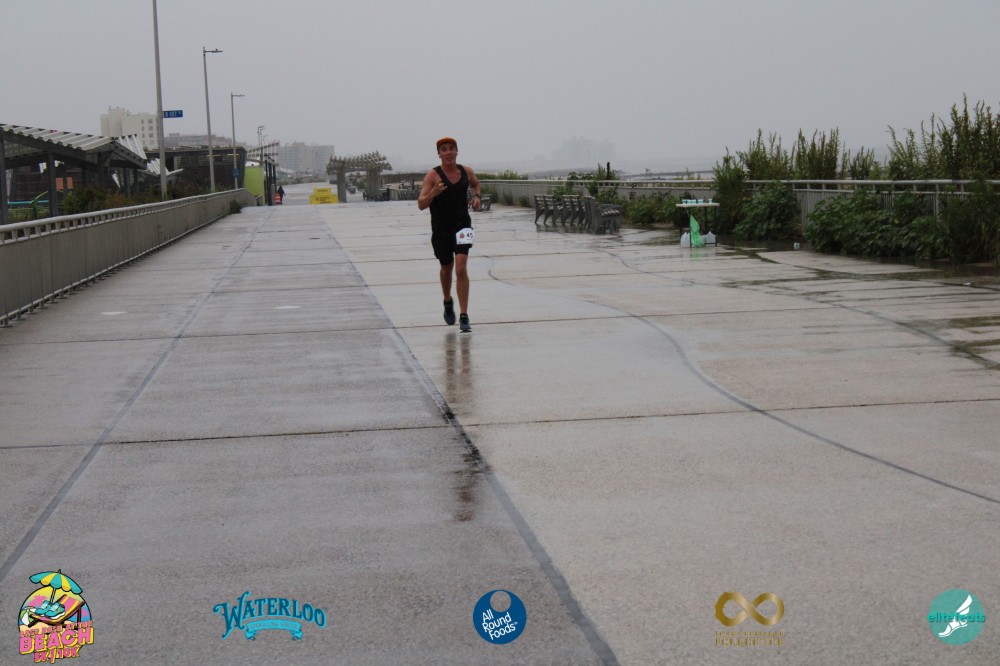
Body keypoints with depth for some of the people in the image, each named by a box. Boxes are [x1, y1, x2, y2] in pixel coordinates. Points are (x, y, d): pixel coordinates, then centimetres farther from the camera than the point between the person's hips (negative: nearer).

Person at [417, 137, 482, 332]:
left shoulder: (467, 172, 2)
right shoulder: (433, 175, -9)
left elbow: (476, 184, 26)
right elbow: (421, 204, -13)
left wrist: (477, 196, 6)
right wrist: (434, 192, -30)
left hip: (462, 225, 1)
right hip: (441, 228, 0)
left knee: (461, 269, -14)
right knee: (446, 268, 17)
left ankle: (464, 316, -13)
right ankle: (447, 303, 46)